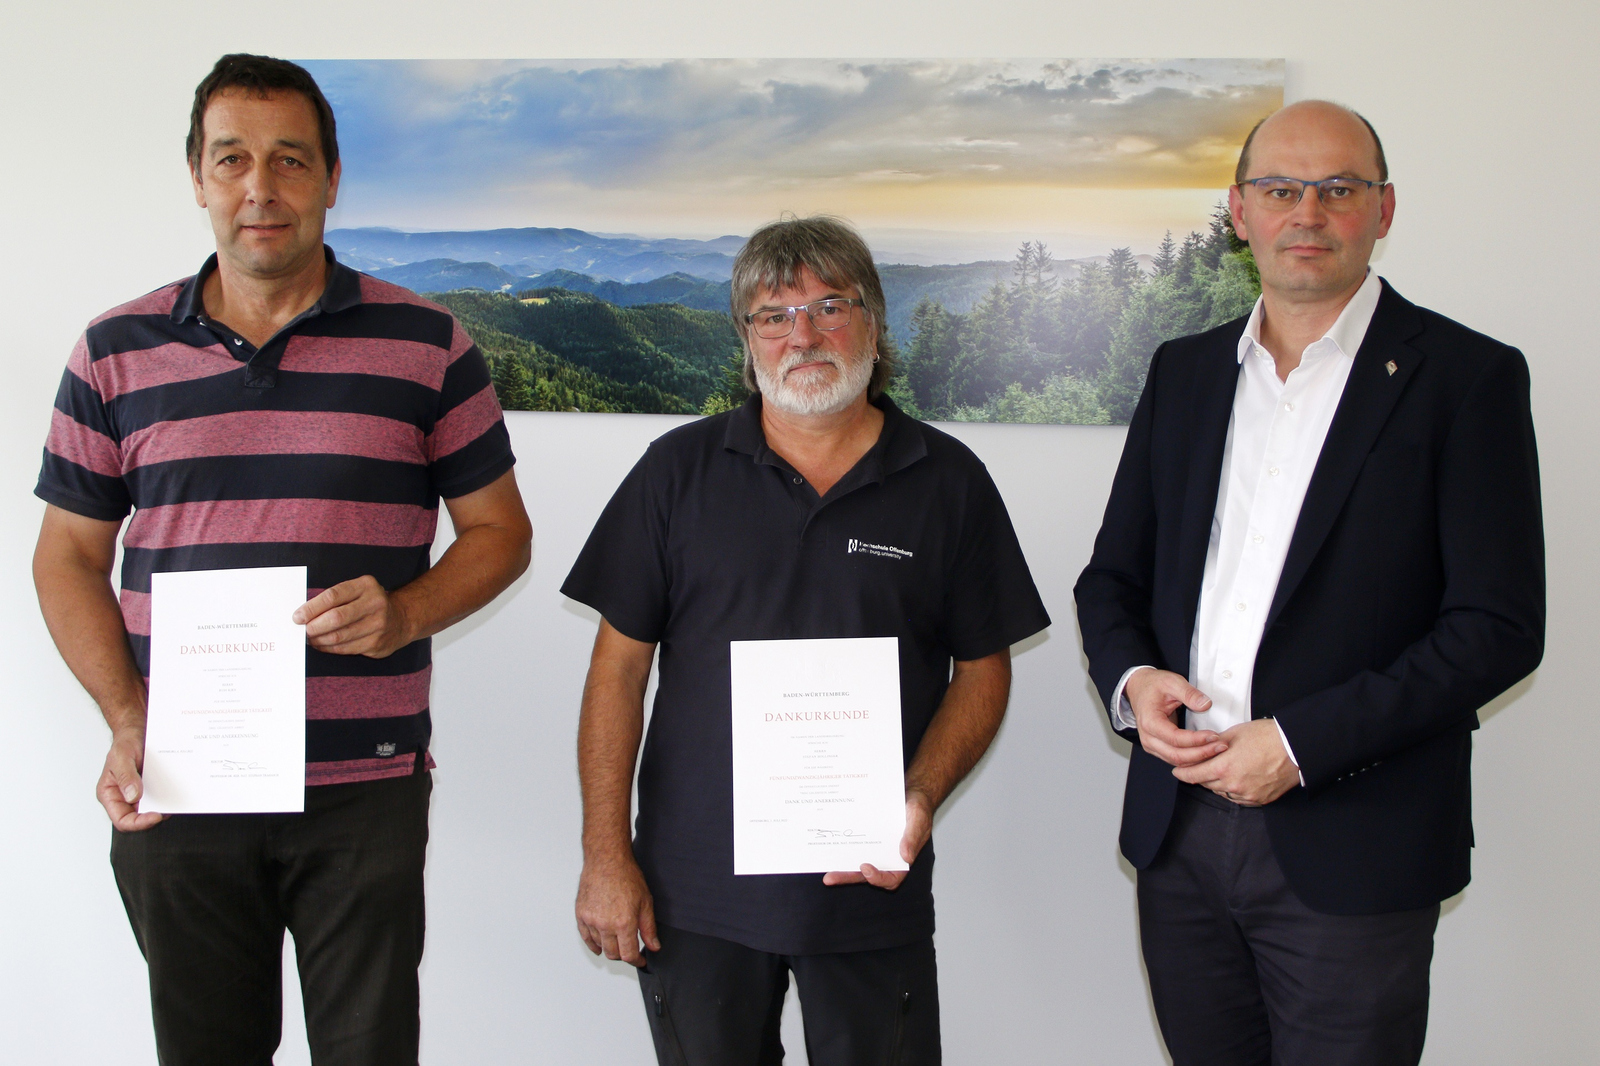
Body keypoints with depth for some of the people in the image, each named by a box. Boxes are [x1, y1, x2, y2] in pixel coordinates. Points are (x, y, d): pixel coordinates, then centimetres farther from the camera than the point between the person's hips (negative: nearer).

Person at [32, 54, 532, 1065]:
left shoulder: (425, 344, 1)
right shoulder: (117, 353, 5)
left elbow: (499, 531, 6)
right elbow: (70, 556, 9)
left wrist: (405, 613, -13)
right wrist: (127, 722, -5)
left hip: (365, 789, -1)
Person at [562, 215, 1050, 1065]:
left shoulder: (948, 482, 1)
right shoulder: (681, 470, 1)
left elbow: (984, 669, 4)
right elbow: (619, 668, 1)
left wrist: (921, 798, -13)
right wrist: (605, 854, -4)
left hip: (872, 889, 0)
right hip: (694, 892, 1)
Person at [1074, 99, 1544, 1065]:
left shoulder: (1467, 377, -4)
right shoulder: (1184, 371, 11)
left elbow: (1500, 625, -10)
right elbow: (1114, 574, 16)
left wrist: (1302, 742, -16)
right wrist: (1131, 679, -6)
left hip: (1350, 856, -4)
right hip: (1180, 833, 4)